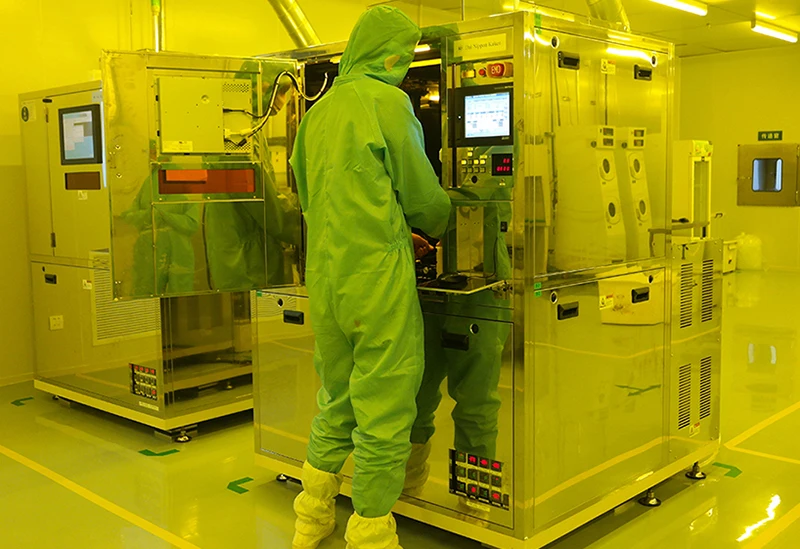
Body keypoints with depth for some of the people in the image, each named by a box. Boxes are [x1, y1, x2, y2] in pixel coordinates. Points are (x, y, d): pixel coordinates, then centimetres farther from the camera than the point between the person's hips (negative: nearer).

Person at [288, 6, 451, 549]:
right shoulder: (386, 100, -5)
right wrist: (439, 223, 20)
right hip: (378, 279, -8)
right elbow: (422, 195, -3)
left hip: (324, 278, 8)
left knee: (337, 403, 20)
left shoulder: (317, 112, 15)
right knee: (384, 416, 2)